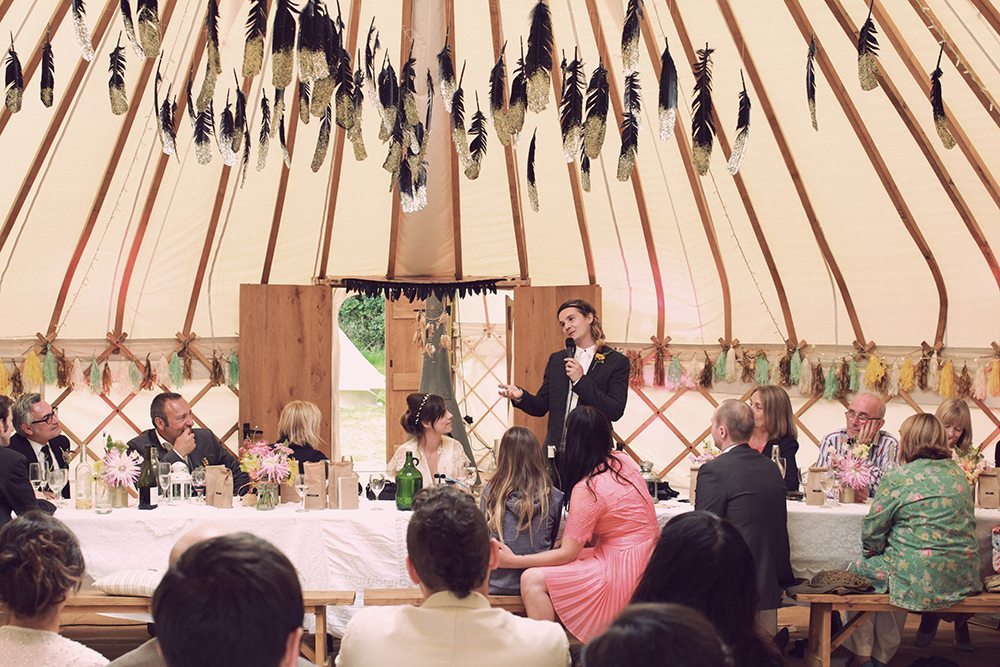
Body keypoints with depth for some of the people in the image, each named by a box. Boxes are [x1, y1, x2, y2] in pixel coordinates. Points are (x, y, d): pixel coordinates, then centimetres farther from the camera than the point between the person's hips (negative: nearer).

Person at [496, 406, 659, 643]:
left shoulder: (587, 489, -21)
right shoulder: (623, 461, 3)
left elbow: (568, 554, -15)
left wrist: (513, 561, -11)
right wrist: (569, 540, 7)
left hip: (622, 568, -9)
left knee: (532, 580, -12)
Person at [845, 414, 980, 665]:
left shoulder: (896, 478, -10)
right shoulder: (958, 473, 8)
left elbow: (872, 533, -6)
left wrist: (872, 552, 17)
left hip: (921, 579, -6)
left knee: (857, 570, 18)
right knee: (894, 562, 31)